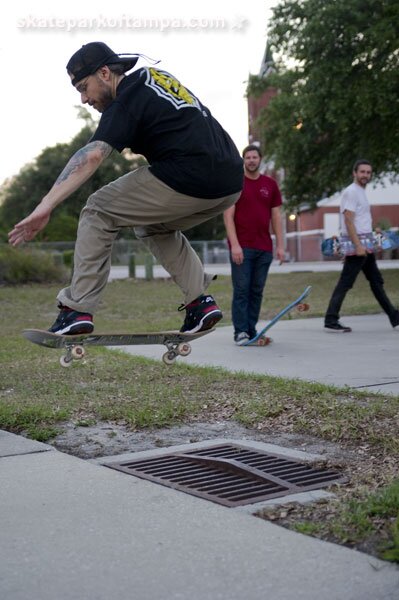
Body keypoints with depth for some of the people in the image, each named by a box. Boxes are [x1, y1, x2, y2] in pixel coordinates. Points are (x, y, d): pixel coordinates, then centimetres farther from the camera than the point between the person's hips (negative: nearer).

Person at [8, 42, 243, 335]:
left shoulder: (127, 101, -5)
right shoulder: (155, 76, 20)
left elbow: (91, 157, -18)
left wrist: (45, 207, -24)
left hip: (189, 182, -9)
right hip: (231, 185, 9)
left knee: (99, 212, 3)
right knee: (155, 225, 29)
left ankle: (77, 309, -4)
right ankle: (201, 302, 16)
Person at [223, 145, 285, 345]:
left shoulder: (270, 184, 11)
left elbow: (276, 216, 12)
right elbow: (228, 216, -5)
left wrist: (280, 245, 5)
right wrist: (235, 244, -14)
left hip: (264, 248, 4)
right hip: (241, 247, -4)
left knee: (257, 291, 7)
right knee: (241, 290, -3)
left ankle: (251, 330, 14)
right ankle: (240, 332, 1)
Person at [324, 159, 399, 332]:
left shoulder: (360, 192, 18)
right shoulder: (351, 192, -13)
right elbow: (348, 221, -20)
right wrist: (357, 245, -26)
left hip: (365, 244, 10)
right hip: (356, 243, -10)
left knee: (376, 281, 14)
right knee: (345, 283, -9)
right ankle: (331, 320, -6)